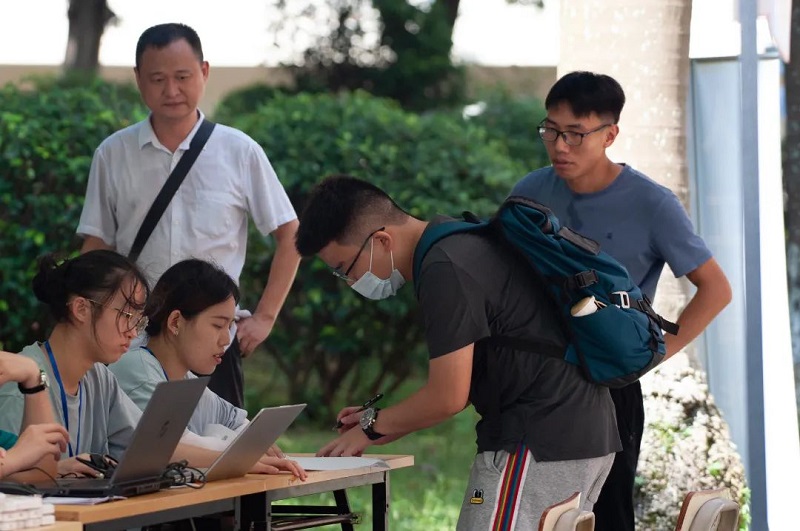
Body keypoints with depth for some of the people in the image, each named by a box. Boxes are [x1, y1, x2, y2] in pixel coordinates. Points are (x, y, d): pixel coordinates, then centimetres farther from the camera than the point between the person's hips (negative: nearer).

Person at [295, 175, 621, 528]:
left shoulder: (445, 272, -18)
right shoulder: (460, 241, 14)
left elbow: (449, 397, -16)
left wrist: (372, 426, -1)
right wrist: (385, 425, 15)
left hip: (538, 446, -10)